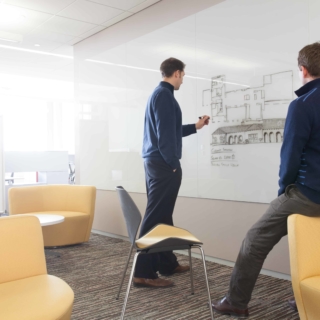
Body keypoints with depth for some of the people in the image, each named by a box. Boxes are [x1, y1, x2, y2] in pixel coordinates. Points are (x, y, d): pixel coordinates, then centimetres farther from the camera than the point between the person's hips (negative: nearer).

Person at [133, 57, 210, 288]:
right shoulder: (164, 95, -12)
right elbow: (165, 134, -20)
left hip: (155, 162, 10)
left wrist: (195, 127, 34)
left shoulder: (159, 93, 20)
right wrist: (173, 164, -16)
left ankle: (167, 263, 24)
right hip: (163, 164, -10)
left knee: (162, 216, 14)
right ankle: (144, 273, -3)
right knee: (155, 217, -8)